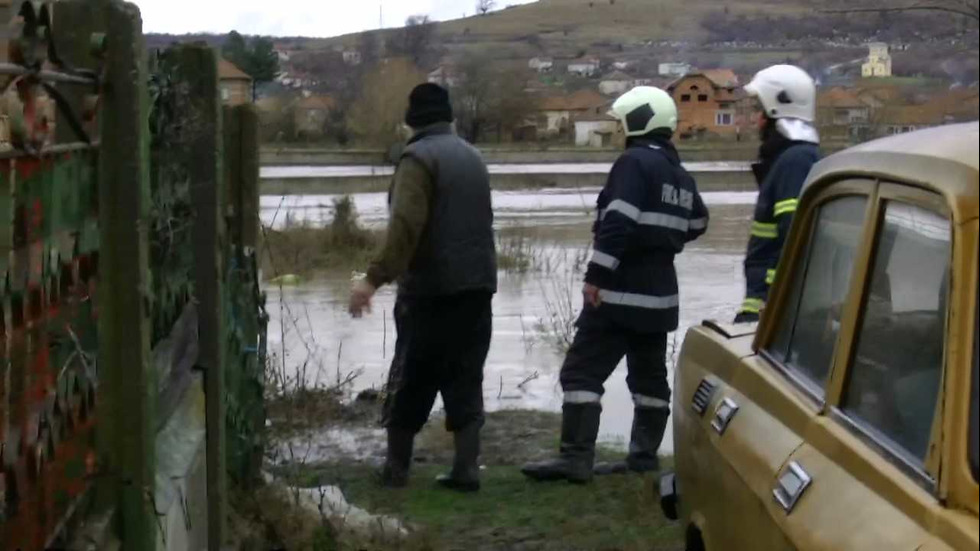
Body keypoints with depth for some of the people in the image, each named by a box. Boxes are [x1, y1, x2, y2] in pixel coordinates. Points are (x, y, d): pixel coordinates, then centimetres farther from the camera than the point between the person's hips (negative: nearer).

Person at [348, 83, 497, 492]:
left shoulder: (419, 158, -11)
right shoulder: (471, 156, 14)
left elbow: (405, 226, -23)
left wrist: (375, 278, -26)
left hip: (429, 290, -6)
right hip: (477, 286, 6)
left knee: (410, 381, 3)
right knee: (465, 380, 8)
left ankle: (396, 467, 9)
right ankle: (466, 469, 3)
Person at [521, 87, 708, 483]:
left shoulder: (635, 162, -14)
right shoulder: (681, 176, 13)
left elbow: (618, 223, -23)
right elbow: (696, 225, 26)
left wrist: (597, 275, -23)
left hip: (621, 290, -9)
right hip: (659, 292, 9)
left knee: (582, 371, -9)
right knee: (649, 375, 14)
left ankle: (576, 458, -13)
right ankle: (644, 455, 18)